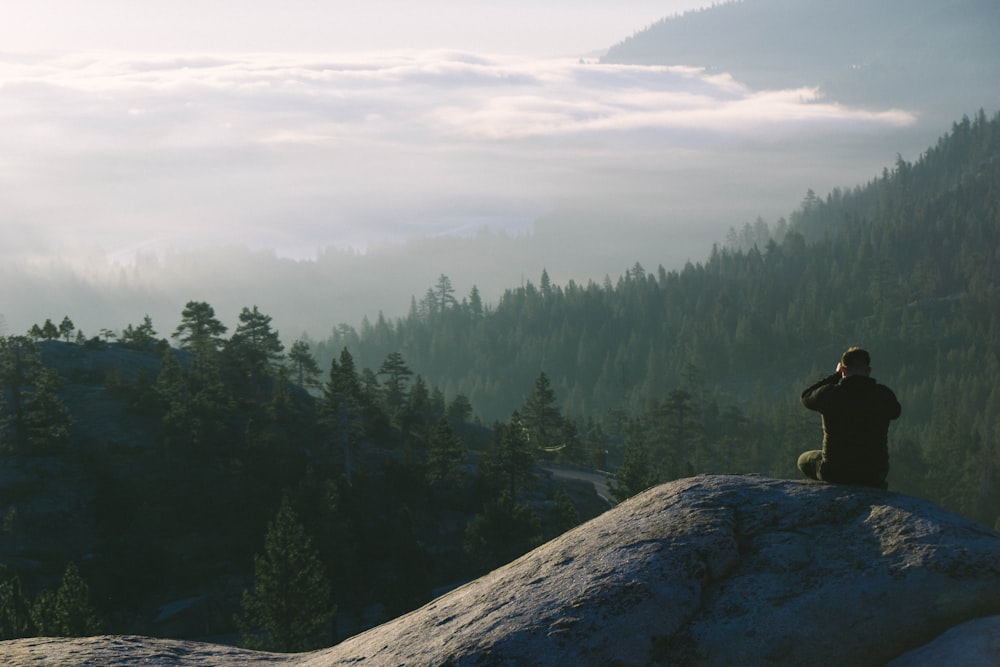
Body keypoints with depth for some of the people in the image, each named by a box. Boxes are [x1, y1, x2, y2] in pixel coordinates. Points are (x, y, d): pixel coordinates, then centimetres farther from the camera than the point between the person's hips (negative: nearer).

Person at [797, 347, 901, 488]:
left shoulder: (829, 394, -17)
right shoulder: (883, 395, -11)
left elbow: (806, 397, 6)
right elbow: (895, 412, 13)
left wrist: (836, 376, 11)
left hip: (833, 473, -3)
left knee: (804, 460, 28)